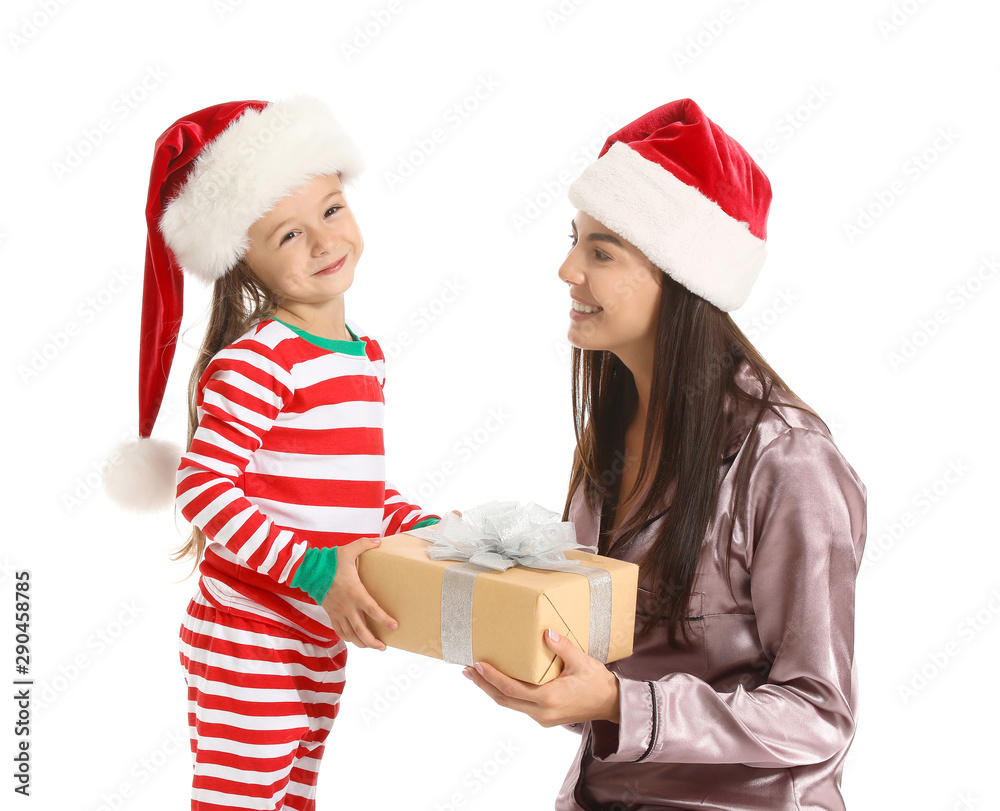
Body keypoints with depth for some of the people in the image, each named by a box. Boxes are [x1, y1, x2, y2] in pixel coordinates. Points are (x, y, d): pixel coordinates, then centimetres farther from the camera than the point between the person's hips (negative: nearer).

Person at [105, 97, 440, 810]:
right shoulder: (255, 363, -18)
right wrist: (316, 570, -28)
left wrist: (425, 526, 4)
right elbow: (203, 488, -23)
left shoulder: (367, 358, 9)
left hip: (322, 642, 8)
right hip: (247, 646, -8)